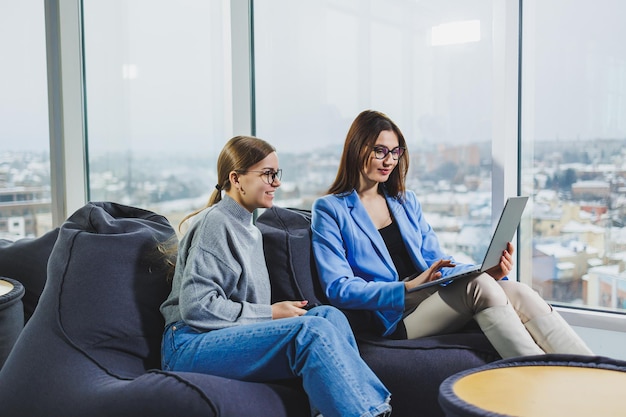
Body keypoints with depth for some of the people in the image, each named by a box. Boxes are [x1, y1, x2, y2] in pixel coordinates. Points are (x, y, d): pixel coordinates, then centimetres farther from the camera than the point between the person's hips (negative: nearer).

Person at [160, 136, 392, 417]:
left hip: (232, 336, 8)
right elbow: (196, 307, -17)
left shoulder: (251, 232, 20)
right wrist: (270, 313, -13)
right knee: (312, 329, -28)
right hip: (190, 345, -8)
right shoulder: (215, 223, -8)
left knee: (329, 315, -14)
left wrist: (279, 310, -2)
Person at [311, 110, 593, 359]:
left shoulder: (406, 202, 22)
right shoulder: (329, 209, 2)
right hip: (392, 317, -6)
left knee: (519, 293, -21)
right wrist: (408, 288, -22)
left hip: (434, 297, 6)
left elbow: (438, 264, 18)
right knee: (478, 286, -31)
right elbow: (338, 289, -8)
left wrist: (486, 270, -4)